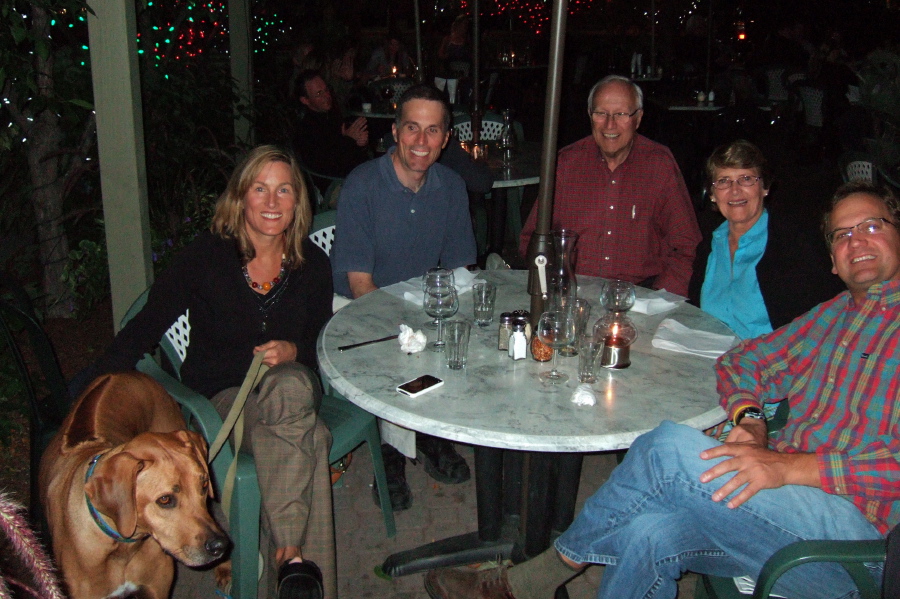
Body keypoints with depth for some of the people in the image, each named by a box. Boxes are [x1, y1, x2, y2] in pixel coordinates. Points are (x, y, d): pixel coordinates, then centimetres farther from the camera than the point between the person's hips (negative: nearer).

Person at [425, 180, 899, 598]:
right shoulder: (833, 316, 20)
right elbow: (741, 361, 24)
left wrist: (790, 466, -23)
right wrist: (749, 417, 0)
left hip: (860, 526, -6)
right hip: (785, 508, 6)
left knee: (670, 447, -25)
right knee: (649, 532, -25)